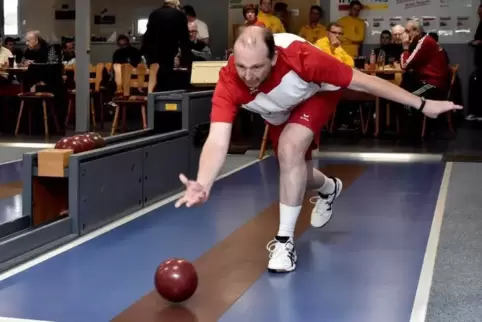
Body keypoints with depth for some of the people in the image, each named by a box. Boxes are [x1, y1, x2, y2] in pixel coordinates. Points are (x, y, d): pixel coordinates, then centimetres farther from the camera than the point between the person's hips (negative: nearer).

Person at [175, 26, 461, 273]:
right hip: (279, 113, 4)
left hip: (317, 94, -3)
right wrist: (202, 185, -66)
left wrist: (422, 104, -29)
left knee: (290, 150, -29)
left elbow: (361, 81, -34)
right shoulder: (229, 83, -38)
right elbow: (218, 140, -46)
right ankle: (329, 189, 53)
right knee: (296, 174, 15)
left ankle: (285, 240, -14)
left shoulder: (299, 57, -43)